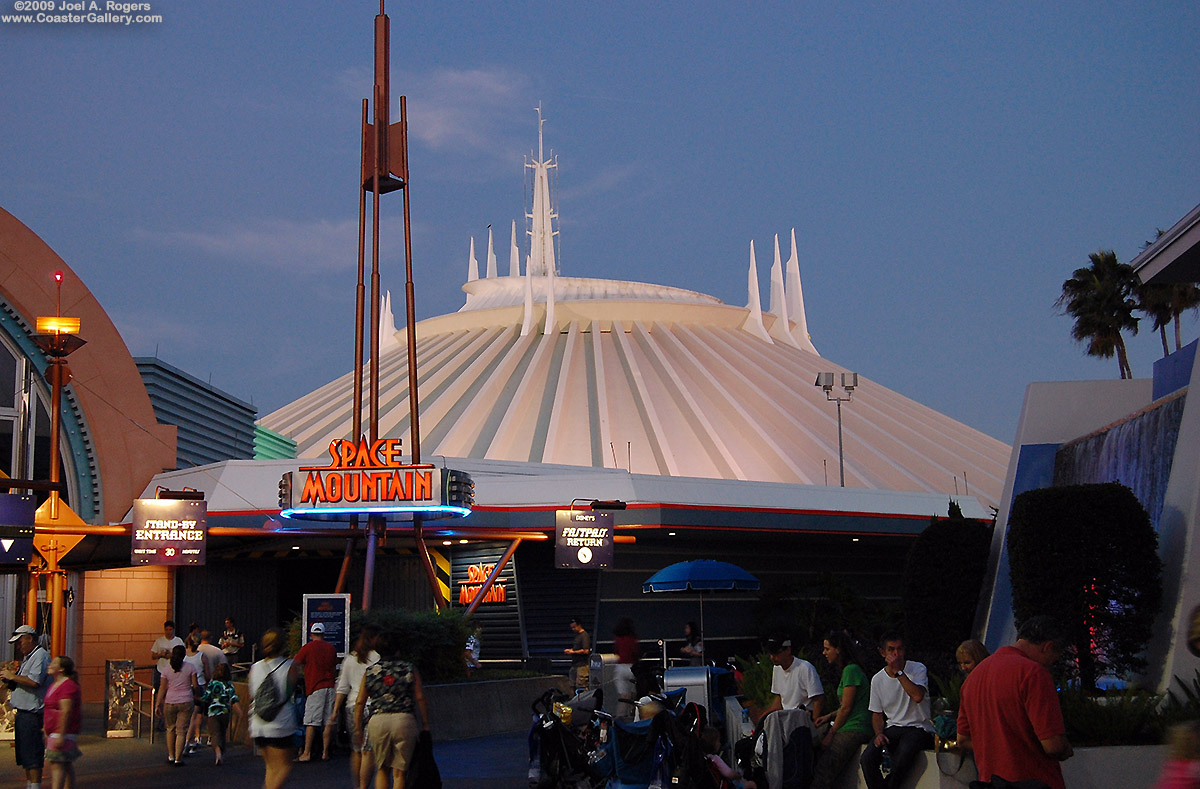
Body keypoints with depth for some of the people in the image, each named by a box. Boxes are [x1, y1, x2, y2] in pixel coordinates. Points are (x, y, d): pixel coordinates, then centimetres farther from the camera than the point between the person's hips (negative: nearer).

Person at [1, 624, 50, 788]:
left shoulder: (41, 656, -11)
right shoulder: (27, 658, 22)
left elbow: (34, 681, -24)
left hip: (33, 712, -10)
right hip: (23, 712, 10)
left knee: (32, 753, -10)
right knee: (24, 752, 13)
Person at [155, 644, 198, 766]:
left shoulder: (167, 669, 0)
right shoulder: (190, 667, -4)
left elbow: (163, 688, 0)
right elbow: (195, 686, -2)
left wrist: (158, 705, 5)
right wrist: (193, 694, 19)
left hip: (170, 702, 1)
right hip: (185, 702, -1)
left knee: (170, 729, 19)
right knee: (181, 731, 2)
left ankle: (171, 756, 26)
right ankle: (178, 759, 0)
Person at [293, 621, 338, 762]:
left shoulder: (307, 648, -1)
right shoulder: (331, 648, 12)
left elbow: (294, 665, 0)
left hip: (315, 687, -4)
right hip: (331, 686, 4)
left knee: (311, 723, -4)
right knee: (328, 722, 5)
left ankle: (307, 753, -5)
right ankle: (325, 752, 6)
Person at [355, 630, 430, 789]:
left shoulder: (370, 672, 7)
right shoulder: (410, 669, 4)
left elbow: (360, 702, 7)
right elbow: (420, 698, 1)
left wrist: (358, 727, 15)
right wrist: (425, 724, 7)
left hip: (378, 720, 1)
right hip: (404, 719, -1)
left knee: (381, 769, 16)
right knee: (399, 771, 5)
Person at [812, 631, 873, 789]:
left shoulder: (851, 670, -9)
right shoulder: (848, 670, 23)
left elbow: (846, 708, -11)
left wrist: (831, 734, -6)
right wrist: (830, 716, 13)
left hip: (854, 730, -10)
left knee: (822, 775, -19)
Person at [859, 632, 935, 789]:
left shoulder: (918, 669, -3)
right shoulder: (877, 679, 10)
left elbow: (918, 696, -23)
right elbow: (877, 714, 16)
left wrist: (898, 671, -19)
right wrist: (879, 734, -5)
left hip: (918, 728, -4)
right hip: (893, 728, 4)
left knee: (902, 757, -35)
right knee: (867, 758, -24)